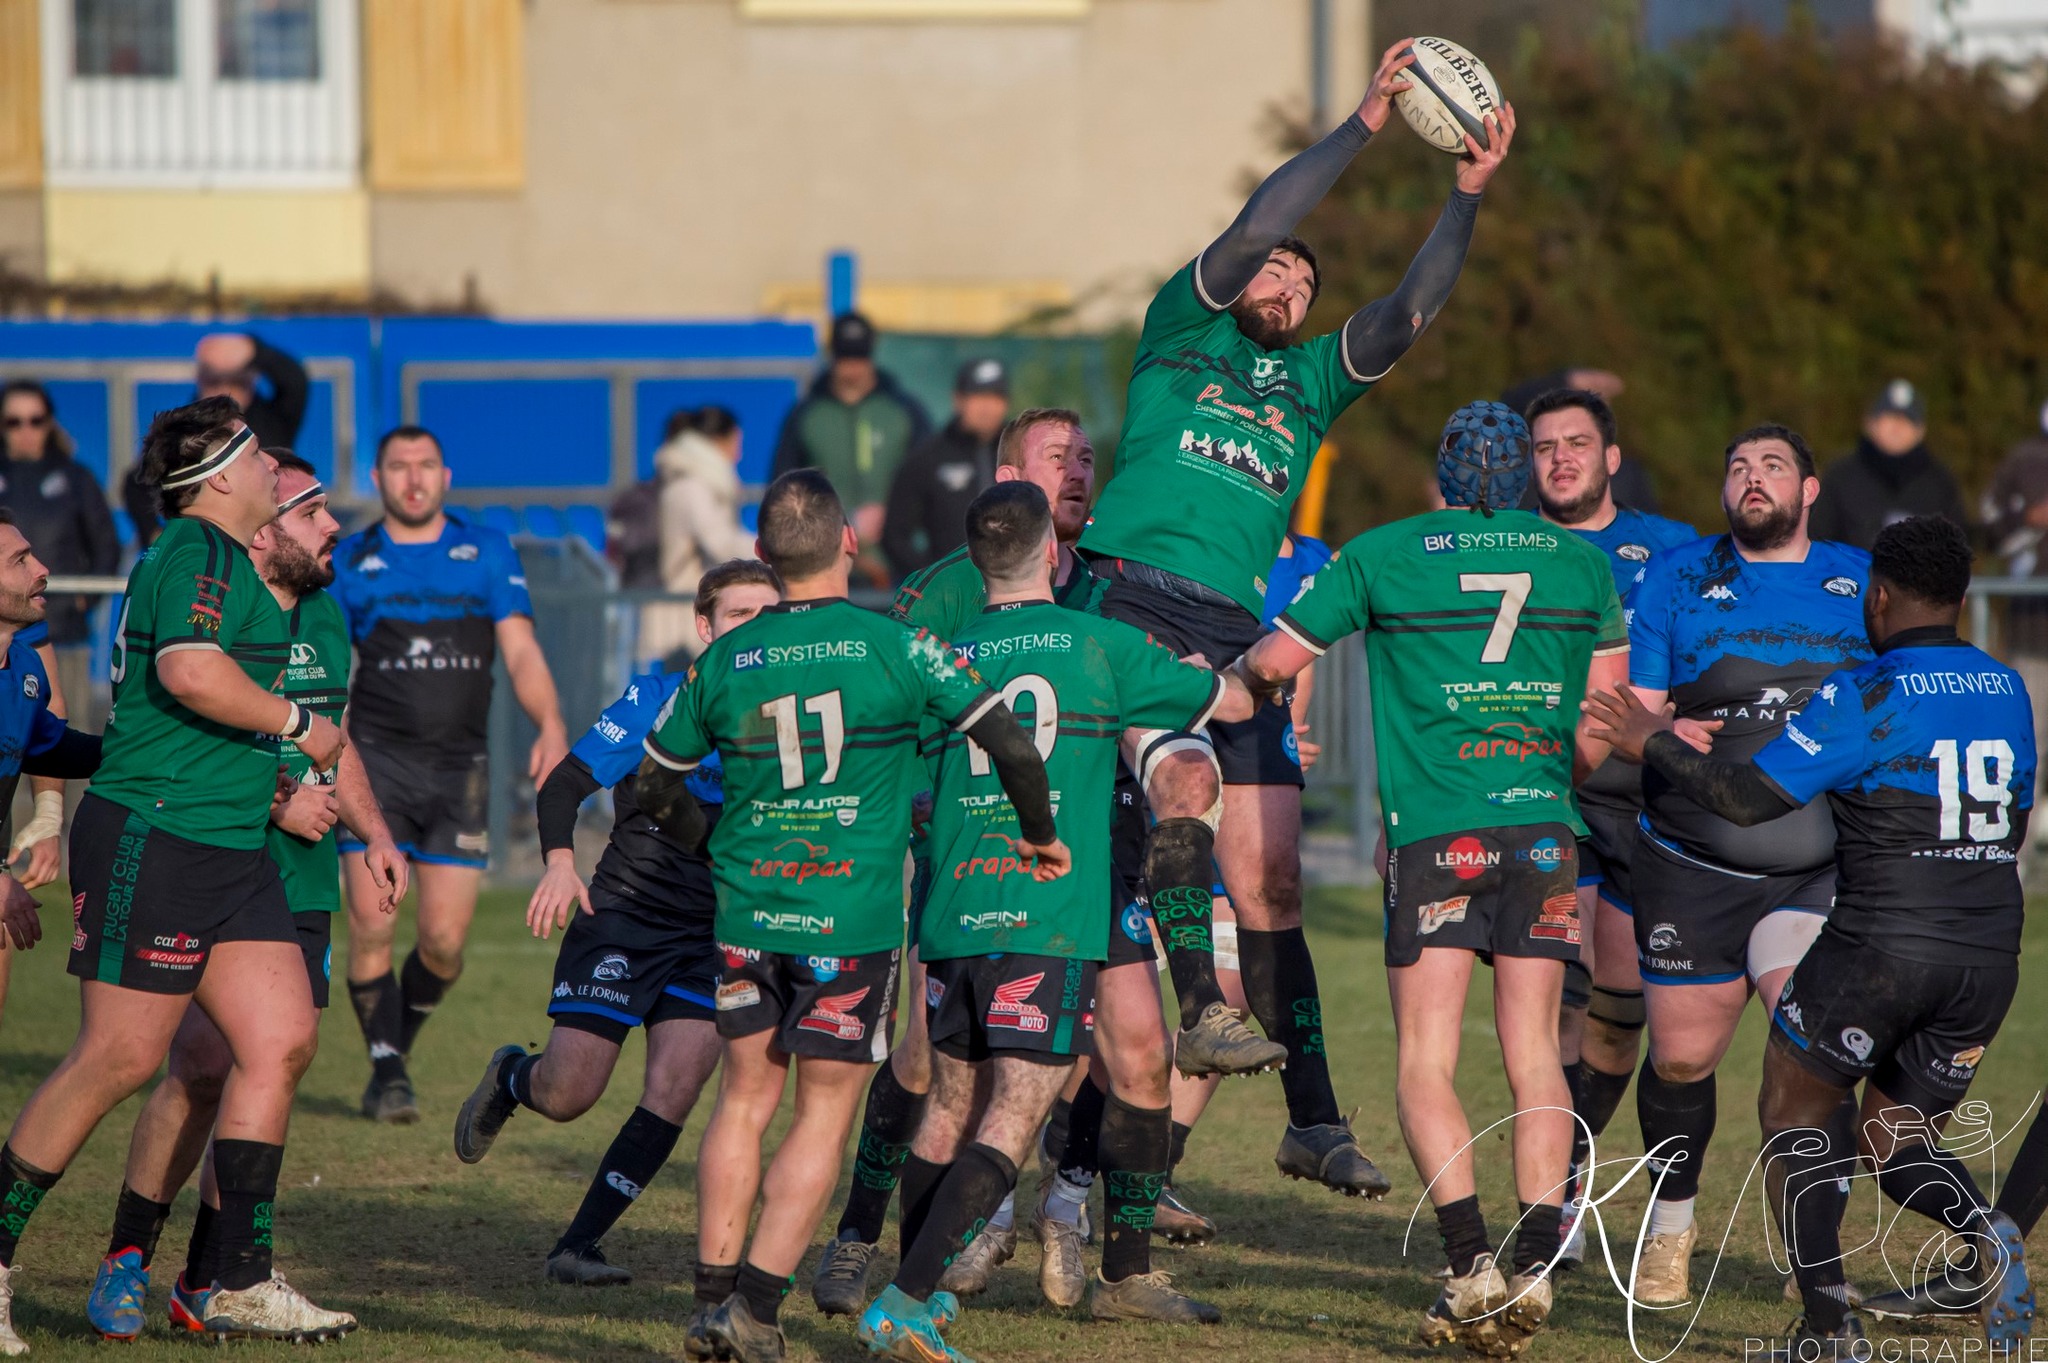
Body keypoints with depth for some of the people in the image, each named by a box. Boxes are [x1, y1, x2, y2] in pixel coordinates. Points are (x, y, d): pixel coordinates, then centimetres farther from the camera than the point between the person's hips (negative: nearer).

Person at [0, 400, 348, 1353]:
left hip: (230, 849, 10)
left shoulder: (222, 558, 20)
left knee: (281, 1039, 2)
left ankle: (241, 1281, 3)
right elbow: (190, 671, -26)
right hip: (152, 840, -10)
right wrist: (295, 725, -14)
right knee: (120, 1056, -8)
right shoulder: (199, 551, -12)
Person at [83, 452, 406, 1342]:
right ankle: (124, 1264, 1)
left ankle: (208, 1284, 9)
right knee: (204, 1069, -14)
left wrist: (373, 834, 15)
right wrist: (282, 806, -18)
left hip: (303, 890, 7)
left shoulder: (323, 617, 15)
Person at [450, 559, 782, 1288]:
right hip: (623, 917, -3)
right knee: (568, 1093, -8)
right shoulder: (656, 697, -5)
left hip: (715, 934, 3)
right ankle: (509, 1077, 30)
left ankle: (578, 1245, -4)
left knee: (676, 1086, -15)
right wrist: (560, 863, -24)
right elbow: (565, 783, -7)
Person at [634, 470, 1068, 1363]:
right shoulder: (895, 648, -8)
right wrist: (1041, 836, 8)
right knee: (822, 1121, 4)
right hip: (852, 921, -3)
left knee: (743, 1103, 15)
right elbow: (1011, 746, -10)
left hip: (747, 915, 3)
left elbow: (656, 786, 13)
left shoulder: (723, 661, 2)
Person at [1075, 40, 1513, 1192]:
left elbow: (1409, 313, 12)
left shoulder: (1310, 384, 24)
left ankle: (1315, 1119, 3)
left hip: (1235, 635, 5)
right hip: (1133, 602, -5)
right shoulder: (1183, 334, 13)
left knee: (1270, 885, 2)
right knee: (1186, 777, -32)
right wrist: (1365, 125, -2)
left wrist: (1470, 196, 2)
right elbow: (1254, 229, 0)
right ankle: (1202, 1009, -31)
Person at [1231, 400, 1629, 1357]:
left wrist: (1251, 675, 31)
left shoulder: (1382, 556, 3)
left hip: (1435, 833, -3)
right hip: (1543, 823, 3)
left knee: (1424, 1064, 0)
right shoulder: (1584, 563, 11)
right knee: (1533, 1053, 6)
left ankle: (1471, 1262, -15)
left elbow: (1271, 661, 8)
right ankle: (1536, 1264, -7)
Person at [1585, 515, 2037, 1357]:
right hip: (1989, 962, 6)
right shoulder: (2007, 692, 9)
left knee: (1791, 1118, 12)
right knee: (1896, 1143, 19)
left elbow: (1749, 797, -12)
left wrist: (1654, 744, 2)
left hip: (1879, 947, -6)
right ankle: (1982, 1236, -15)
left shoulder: (1865, 696, -10)